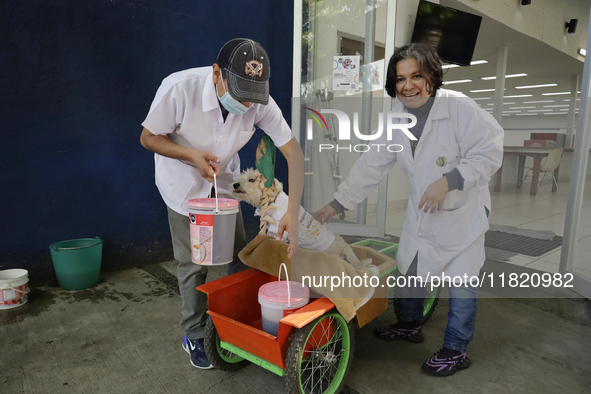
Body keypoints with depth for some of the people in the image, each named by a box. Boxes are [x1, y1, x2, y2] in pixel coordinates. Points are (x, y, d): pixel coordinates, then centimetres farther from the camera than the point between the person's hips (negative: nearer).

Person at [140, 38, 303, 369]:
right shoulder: (179, 88, -30)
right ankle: (194, 335, 27)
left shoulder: (259, 102, -24)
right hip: (184, 185, -2)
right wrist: (192, 155, -33)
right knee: (194, 265, 2)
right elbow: (149, 137, -16)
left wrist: (293, 210, -34)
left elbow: (294, 152, -24)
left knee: (240, 257, 7)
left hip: (224, 182, 3)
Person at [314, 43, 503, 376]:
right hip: (421, 212, 6)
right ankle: (410, 325, 44)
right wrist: (338, 203, -2)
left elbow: (490, 152, -18)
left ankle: (456, 351, 26)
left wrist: (448, 181, -30)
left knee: (461, 283, 5)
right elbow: (371, 166, 0)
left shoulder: (459, 107, -19)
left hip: (464, 211, -6)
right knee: (410, 269, 18)